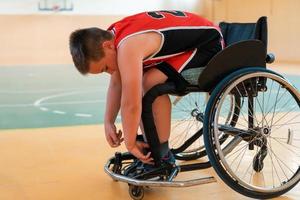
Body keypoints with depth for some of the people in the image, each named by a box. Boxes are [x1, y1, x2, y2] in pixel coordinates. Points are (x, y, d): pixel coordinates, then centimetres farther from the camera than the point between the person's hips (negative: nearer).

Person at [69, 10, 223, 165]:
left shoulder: (128, 47, -34)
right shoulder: (112, 37, -4)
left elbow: (130, 105, -33)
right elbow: (116, 84, 7)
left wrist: (130, 145, -20)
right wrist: (108, 122, 1)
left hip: (208, 43, -10)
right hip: (188, 40, 10)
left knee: (151, 83, -26)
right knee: (135, 85, 3)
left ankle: (163, 156, -12)